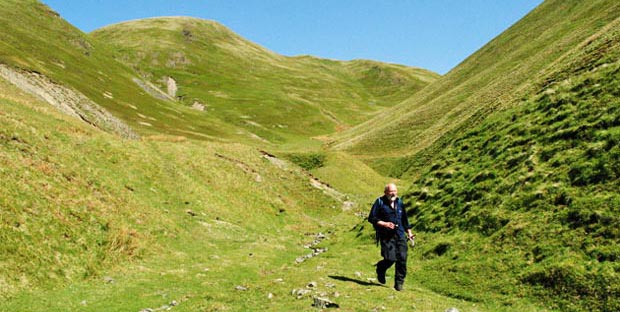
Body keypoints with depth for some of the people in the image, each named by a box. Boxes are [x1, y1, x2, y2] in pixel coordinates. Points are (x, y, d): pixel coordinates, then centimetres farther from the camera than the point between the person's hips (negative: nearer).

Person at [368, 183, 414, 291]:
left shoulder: (399, 202, 15)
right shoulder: (379, 202, -1)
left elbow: (404, 219, 26)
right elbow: (371, 218, -4)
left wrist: (409, 232, 21)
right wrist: (384, 224, -15)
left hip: (400, 235, 5)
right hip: (386, 236, -5)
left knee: (402, 258, -4)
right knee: (390, 259, -12)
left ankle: (399, 282, 11)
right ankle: (380, 270, 22)